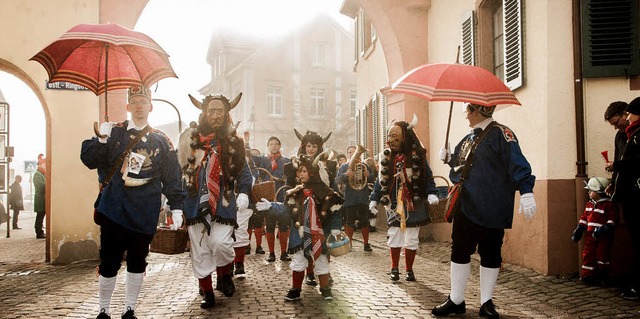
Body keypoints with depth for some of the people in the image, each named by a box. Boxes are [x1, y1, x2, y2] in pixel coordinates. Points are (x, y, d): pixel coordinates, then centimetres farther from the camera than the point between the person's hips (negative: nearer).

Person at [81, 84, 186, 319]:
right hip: (113, 211, -1)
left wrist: (176, 207, -1)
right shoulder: (114, 132, 5)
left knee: (137, 263, 11)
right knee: (109, 263, 4)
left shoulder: (161, 141, 5)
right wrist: (101, 139, -14)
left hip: (144, 216, 1)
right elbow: (88, 160, 2)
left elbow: (172, 178, 4)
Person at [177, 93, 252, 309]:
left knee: (220, 244, -16)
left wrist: (243, 193, -7)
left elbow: (243, 171, 7)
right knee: (200, 252, 6)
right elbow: (179, 170, 8)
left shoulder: (233, 141, 2)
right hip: (195, 204, 2)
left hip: (224, 204, -1)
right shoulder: (190, 139, 3)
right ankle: (207, 293, 22)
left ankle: (224, 275, 16)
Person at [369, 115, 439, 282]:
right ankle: (394, 268, 22)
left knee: (411, 239, 7)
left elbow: (427, 177, -5)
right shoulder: (386, 157, 2)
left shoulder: (417, 156, -8)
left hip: (413, 204, -2)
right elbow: (381, 180, 7)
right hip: (394, 204, 2)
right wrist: (374, 199, 1)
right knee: (394, 236, 6)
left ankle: (409, 270, 23)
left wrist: (431, 193, -21)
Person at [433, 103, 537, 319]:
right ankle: (456, 300, 22)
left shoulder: (500, 133, -10)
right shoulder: (469, 138, 15)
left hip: (490, 211, -7)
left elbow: (517, 163, -19)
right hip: (465, 208, 7)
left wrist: (526, 191, -29)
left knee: (490, 255, 6)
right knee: (459, 252, 10)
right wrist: (449, 158, 8)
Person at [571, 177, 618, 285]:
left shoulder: (609, 204, -12)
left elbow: (613, 219, -16)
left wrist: (605, 228, -26)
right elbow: (584, 217, 16)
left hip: (603, 236, -6)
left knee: (602, 254, 2)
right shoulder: (589, 204, 10)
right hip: (590, 235, 7)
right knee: (588, 254, 5)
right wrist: (579, 229, 11)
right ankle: (588, 275, 11)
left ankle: (602, 275, 17)